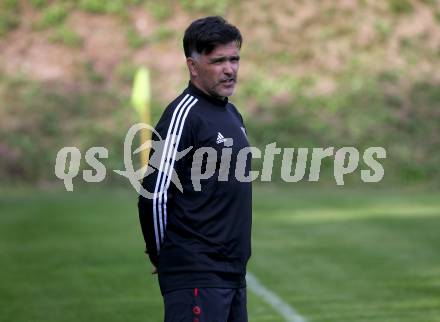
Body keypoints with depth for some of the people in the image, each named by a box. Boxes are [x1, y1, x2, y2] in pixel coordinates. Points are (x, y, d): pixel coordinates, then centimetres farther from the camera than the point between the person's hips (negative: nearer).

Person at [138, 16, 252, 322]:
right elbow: (155, 194, -15)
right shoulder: (184, 113, -12)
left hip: (234, 272, 9)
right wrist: (162, 255, -3)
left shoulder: (231, 113, 15)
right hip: (197, 277, -9)